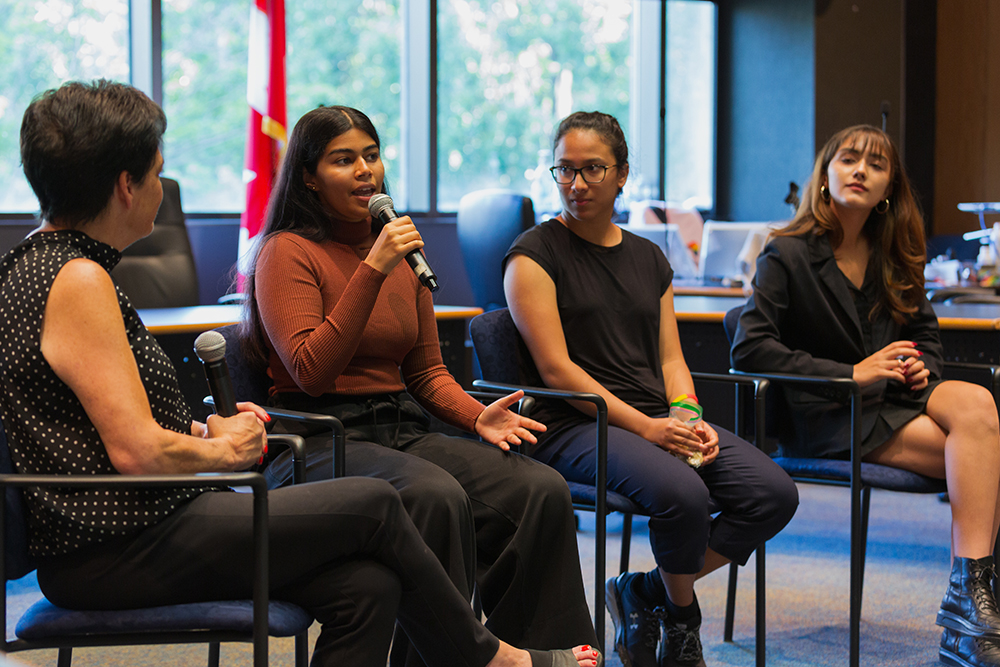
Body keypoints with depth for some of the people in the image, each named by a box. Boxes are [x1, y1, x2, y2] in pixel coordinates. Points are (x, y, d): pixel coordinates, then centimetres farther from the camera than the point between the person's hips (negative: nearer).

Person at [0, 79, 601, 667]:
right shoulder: (78, 281, -17)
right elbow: (137, 453, -23)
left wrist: (200, 431, 10)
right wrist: (221, 449, -4)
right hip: (113, 553, -10)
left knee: (366, 585, -4)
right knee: (373, 505, -3)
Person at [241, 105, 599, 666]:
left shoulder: (401, 250, 17)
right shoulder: (287, 252, -3)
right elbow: (311, 371, -16)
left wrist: (478, 416, -1)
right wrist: (373, 270, -19)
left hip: (402, 428, 6)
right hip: (319, 441, -6)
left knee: (543, 490, -18)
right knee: (437, 496, -37)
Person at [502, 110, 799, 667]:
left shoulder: (649, 258, 19)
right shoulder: (535, 254, -1)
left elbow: (670, 357, 16)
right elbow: (557, 370, -9)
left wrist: (689, 419, -6)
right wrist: (644, 426, -16)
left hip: (657, 420, 6)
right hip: (575, 426, -6)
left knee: (774, 494, -15)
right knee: (682, 492, -34)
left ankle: (648, 591, 1)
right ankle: (682, 620, -2)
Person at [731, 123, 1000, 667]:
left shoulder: (895, 258, 14)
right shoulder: (788, 255, -4)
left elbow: (925, 330, 27)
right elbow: (750, 348, -13)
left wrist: (923, 365, 0)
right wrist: (850, 373, -18)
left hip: (895, 397, 6)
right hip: (824, 417, -6)